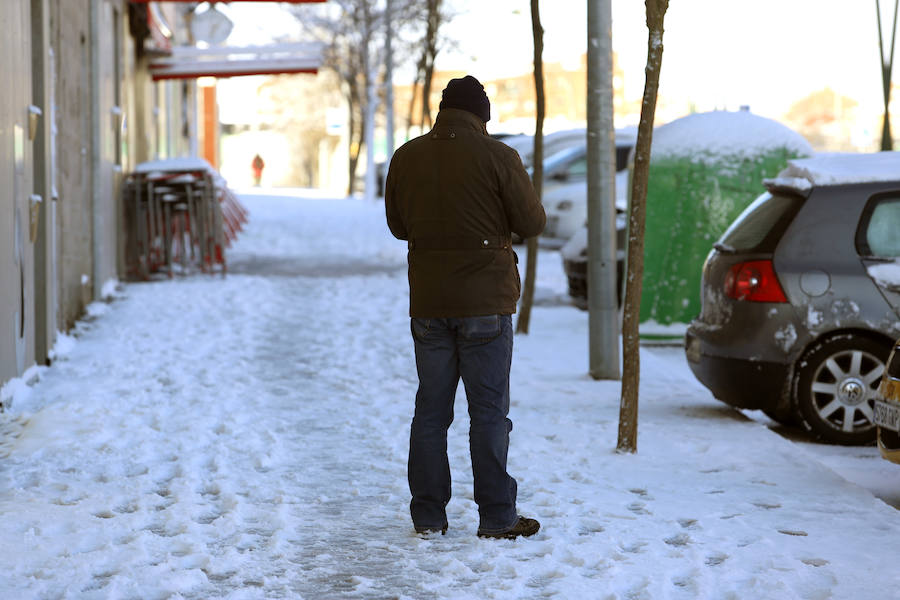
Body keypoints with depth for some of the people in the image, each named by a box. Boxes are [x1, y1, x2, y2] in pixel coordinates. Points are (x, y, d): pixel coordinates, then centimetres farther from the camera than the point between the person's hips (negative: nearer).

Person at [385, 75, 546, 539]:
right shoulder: (497, 157, -10)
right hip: (485, 302, -4)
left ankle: (428, 515, 14)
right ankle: (497, 516, 4)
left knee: (430, 409, 11)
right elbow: (532, 223, -4)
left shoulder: (406, 158, 2)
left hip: (427, 304, 4)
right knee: (489, 411, 2)